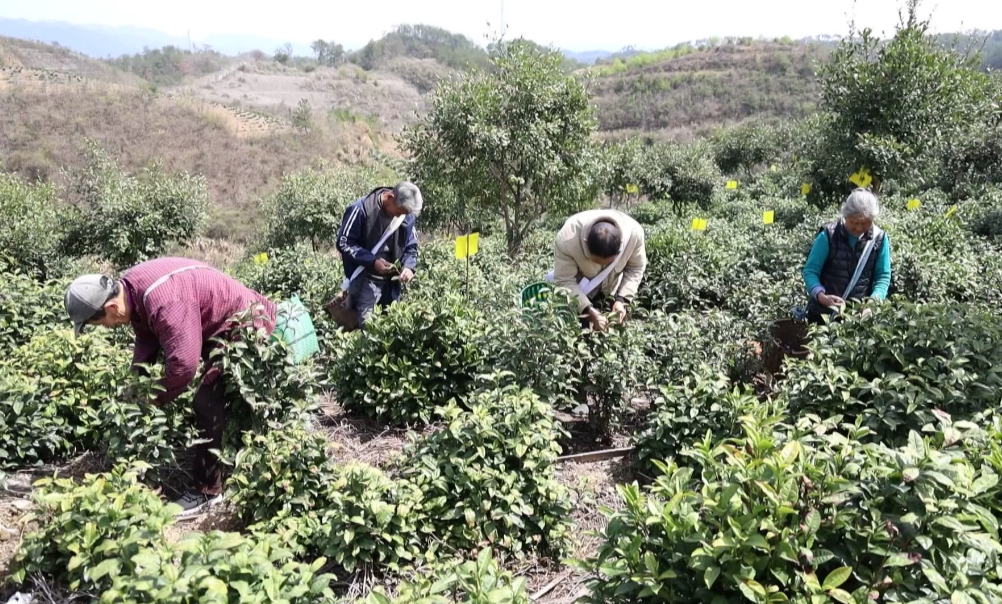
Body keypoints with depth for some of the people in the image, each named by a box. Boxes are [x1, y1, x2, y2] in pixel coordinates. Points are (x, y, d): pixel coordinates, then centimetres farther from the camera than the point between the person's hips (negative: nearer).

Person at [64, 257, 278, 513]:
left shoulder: (165, 303, -36)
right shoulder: (131, 288, -5)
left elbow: (183, 363, -35)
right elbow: (147, 337, 9)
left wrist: (157, 398, -18)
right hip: (219, 327, 10)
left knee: (208, 402, -12)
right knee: (223, 400, 19)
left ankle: (208, 489, -2)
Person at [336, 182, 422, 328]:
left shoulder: (408, 216, -2)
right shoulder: (361, 209, -16)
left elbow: (411, 246, 11)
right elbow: (344, 243, -12)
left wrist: (409, 266, -11)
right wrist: (372, 261, -21)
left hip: (391, 282, 5)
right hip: (365, 281, -5)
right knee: (365, 326, -5)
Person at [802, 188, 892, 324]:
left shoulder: (879, 238, -3)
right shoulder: (828, 235, -11)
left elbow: (883, 276, 1)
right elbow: (810, 270, -10)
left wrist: (874, 301, -18)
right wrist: (821, 296, -28)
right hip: (823, 312, -2)